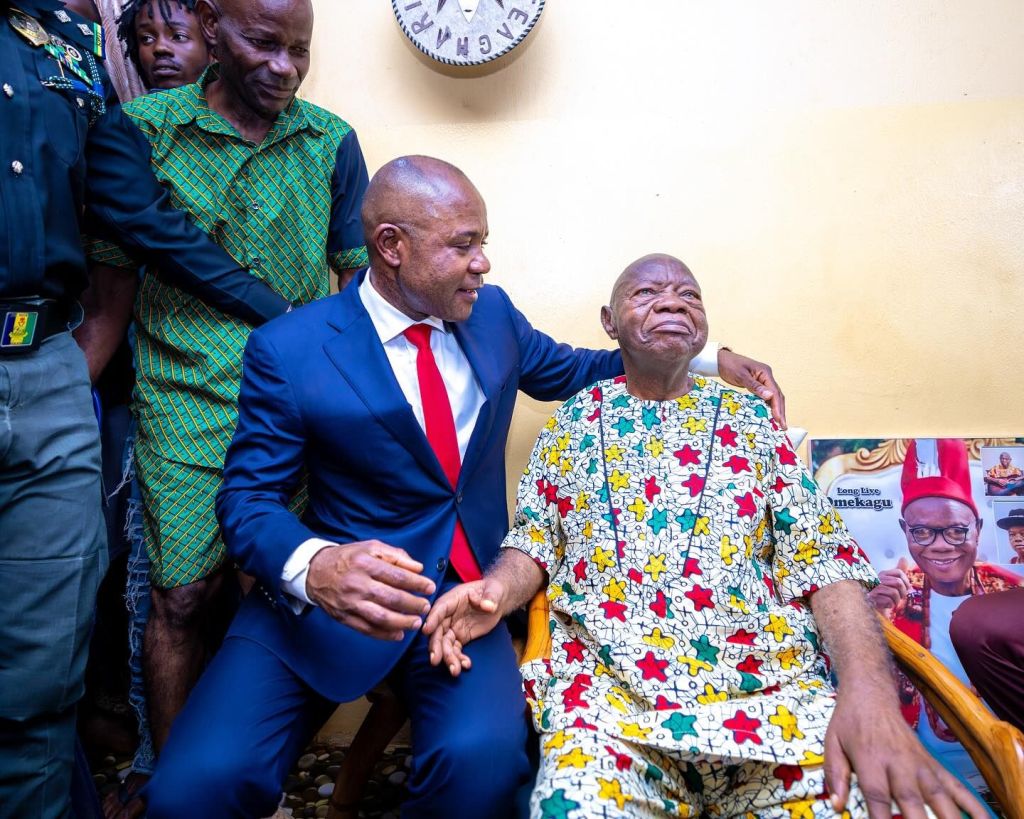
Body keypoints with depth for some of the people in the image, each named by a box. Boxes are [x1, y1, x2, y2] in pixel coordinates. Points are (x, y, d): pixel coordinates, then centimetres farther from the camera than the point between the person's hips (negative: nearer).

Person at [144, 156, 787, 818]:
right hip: (328, 596, -2)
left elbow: (567, 370, 23)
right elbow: (248, 499, -6)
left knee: (484, 759, -27)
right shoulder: (288, 351, -7)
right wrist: (315, 567, -29)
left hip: (466, 590, 3)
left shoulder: (492, 313, 7)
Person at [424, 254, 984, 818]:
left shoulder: (751, 419, 13)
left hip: (768, 685, 1)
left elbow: (822, 560, 5)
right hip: (607, 690, 0)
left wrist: (869, 689, -12)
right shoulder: (572, 421, 14)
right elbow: (536, 539, 14)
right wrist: (499, 590, -10)